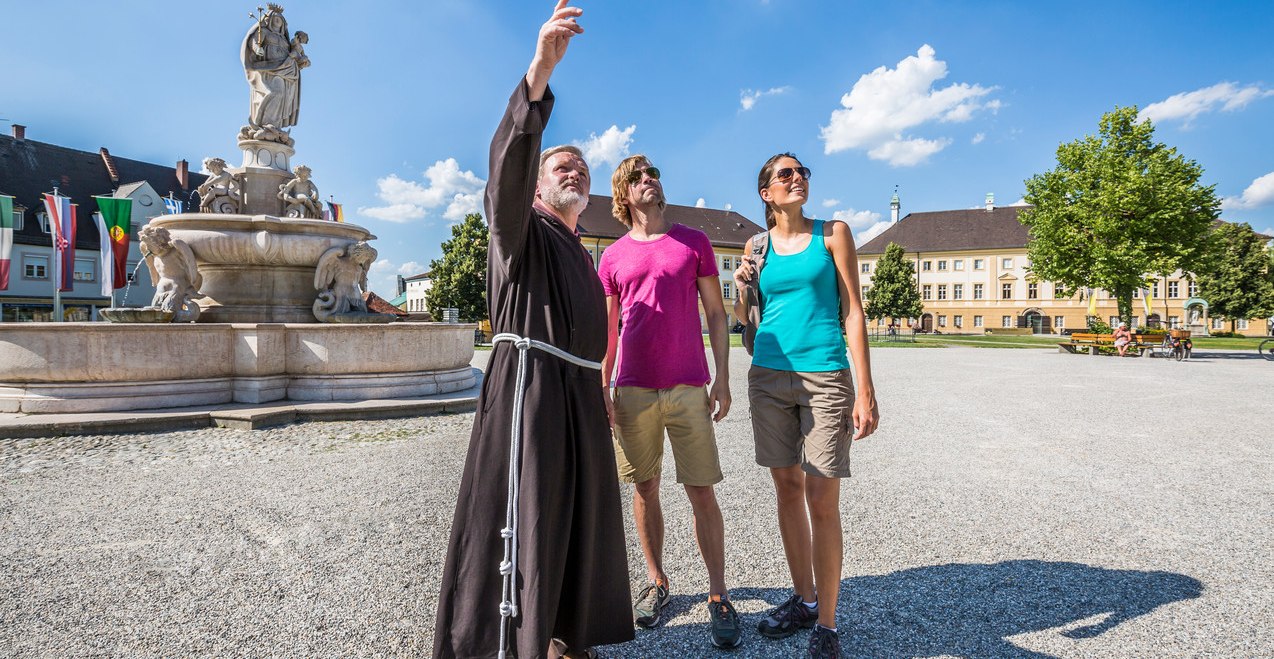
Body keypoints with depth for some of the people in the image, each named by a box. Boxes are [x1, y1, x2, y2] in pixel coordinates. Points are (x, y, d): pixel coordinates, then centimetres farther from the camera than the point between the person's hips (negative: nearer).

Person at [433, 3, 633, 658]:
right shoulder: (523, 230, 1)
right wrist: (540, 70, -33)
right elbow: (508, 162, -20)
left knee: (578, 516, 12)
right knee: (523, 519, -11)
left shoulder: (579, 255, 25)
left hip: (580, 391, 9)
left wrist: (599, 389, 26)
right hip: (528, 383, -8)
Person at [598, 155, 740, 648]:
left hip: (689, 389, -1)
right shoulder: (612, 257, 9)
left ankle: (718, 595, 13)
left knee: (701, 491, 0)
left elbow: (716, 314, 5)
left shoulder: (694, 242, 5)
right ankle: (657, 584, 25)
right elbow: (607, 329, 11)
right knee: (644, 488, 9)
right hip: (634, 391, 2)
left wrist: (723, 378, -1)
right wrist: (603, 389, 4)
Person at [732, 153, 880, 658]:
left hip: (824, 377, -3)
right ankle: (803, 600, 26)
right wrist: (741, 288, -3)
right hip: (769, 377, 4)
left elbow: (853, 312, -2)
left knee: (822, 502, -6)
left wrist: (865, 391, -8)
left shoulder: (832, 233, 3)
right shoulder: (757, 247, 11)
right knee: (788, 491, 10)